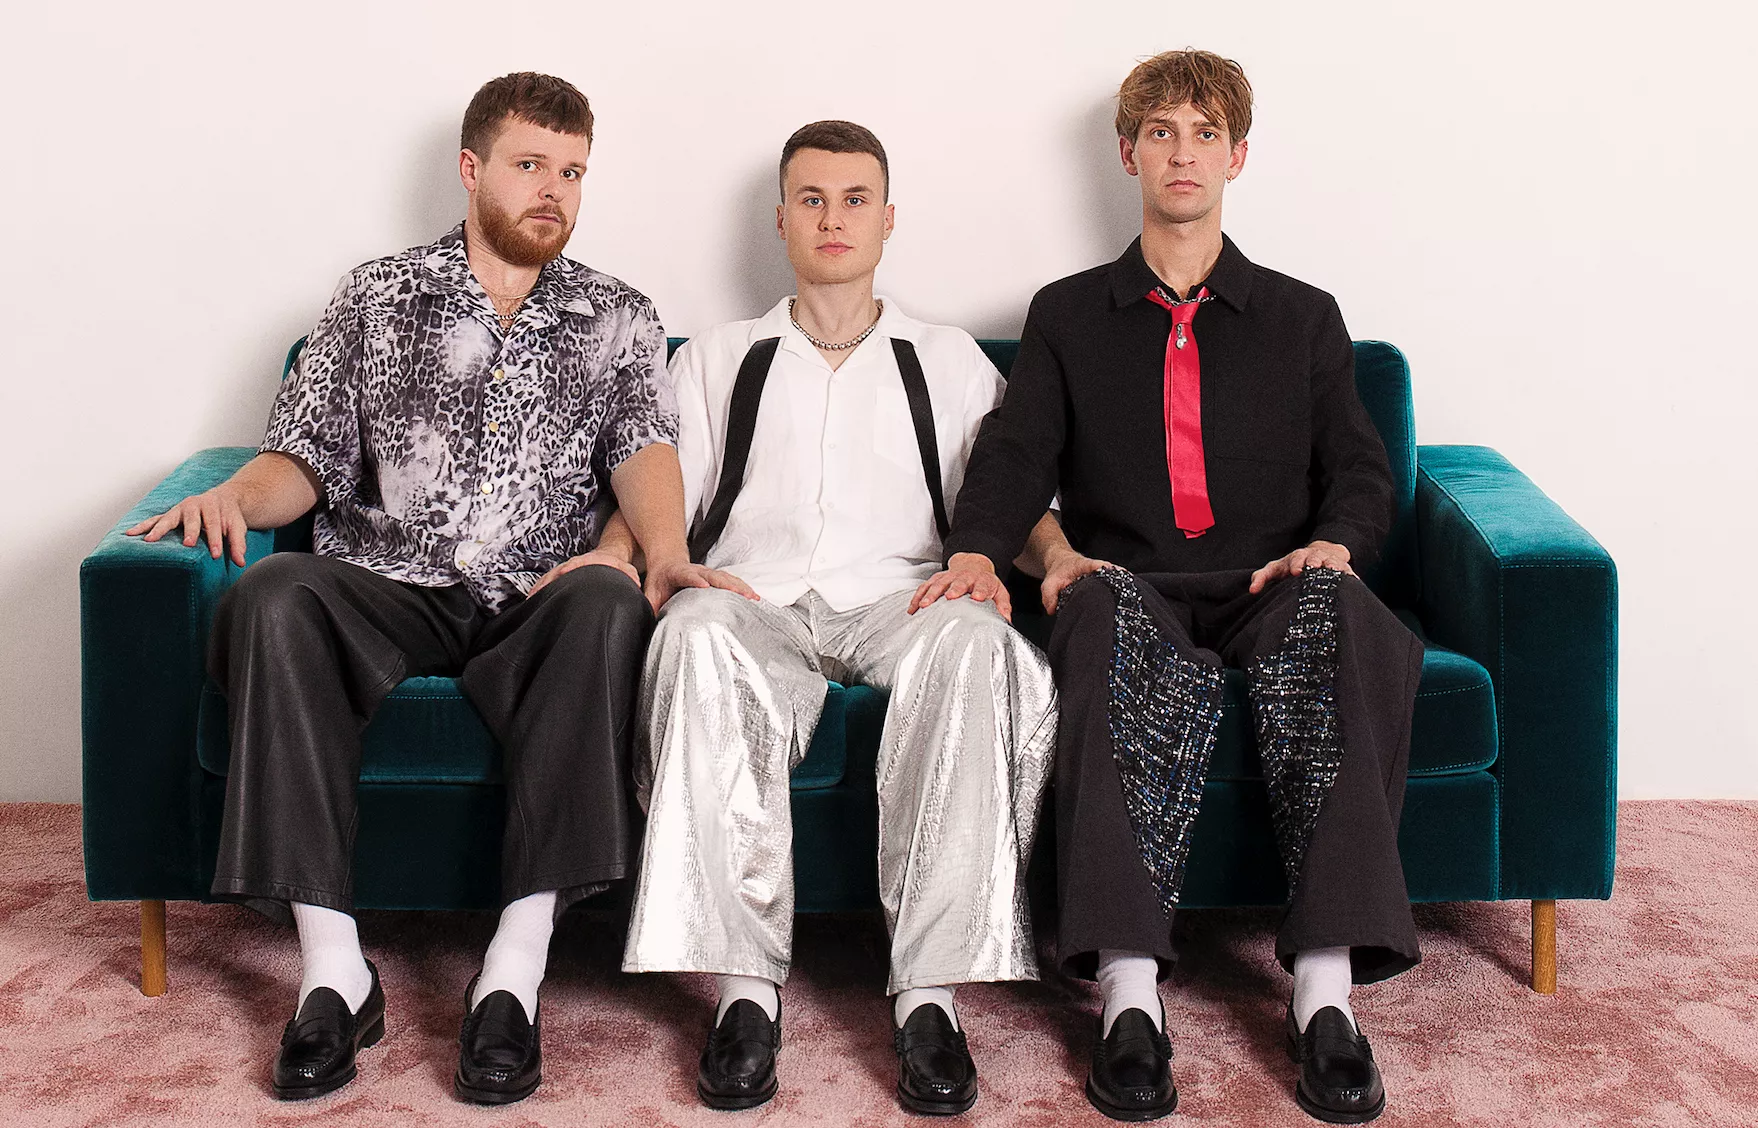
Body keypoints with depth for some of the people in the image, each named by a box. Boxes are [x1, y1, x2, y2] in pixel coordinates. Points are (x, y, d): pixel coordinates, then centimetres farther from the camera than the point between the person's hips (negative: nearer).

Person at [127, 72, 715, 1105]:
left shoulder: (619, 320, 18)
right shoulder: (377, 298, 18)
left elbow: (646, 444, 2)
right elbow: (306, 456, 14)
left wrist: (661, 545, -20)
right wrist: (238, 494, -9)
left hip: (536, 603, 0)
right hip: (385, 594, 1)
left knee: (609, 604, -36)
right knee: (274, 594, -33)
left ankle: (514, 972, -36)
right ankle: (335, 969, -32)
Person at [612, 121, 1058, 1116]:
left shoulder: (952, 363, 26)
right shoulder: (717, 362, 27)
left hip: (898, 599, 0)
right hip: (755, 607, 0)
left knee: (972, 640, -38)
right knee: (697, 635, -39)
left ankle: (933, 987, -40)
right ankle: (746, 983, -39)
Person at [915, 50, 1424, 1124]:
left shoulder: (1304, 318, 24)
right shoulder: (1068, 316, 22)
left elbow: (1361, 470, 14)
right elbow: (1016, 452, 6)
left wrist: (1332, 545, -10)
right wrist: (978, 552, -15)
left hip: (1271, 586, 1)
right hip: (1127, 587, 0)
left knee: (1334, 615, -37)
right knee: (1125, 634, -40)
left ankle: (1326, 992, -43)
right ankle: (1130, 993, -46)